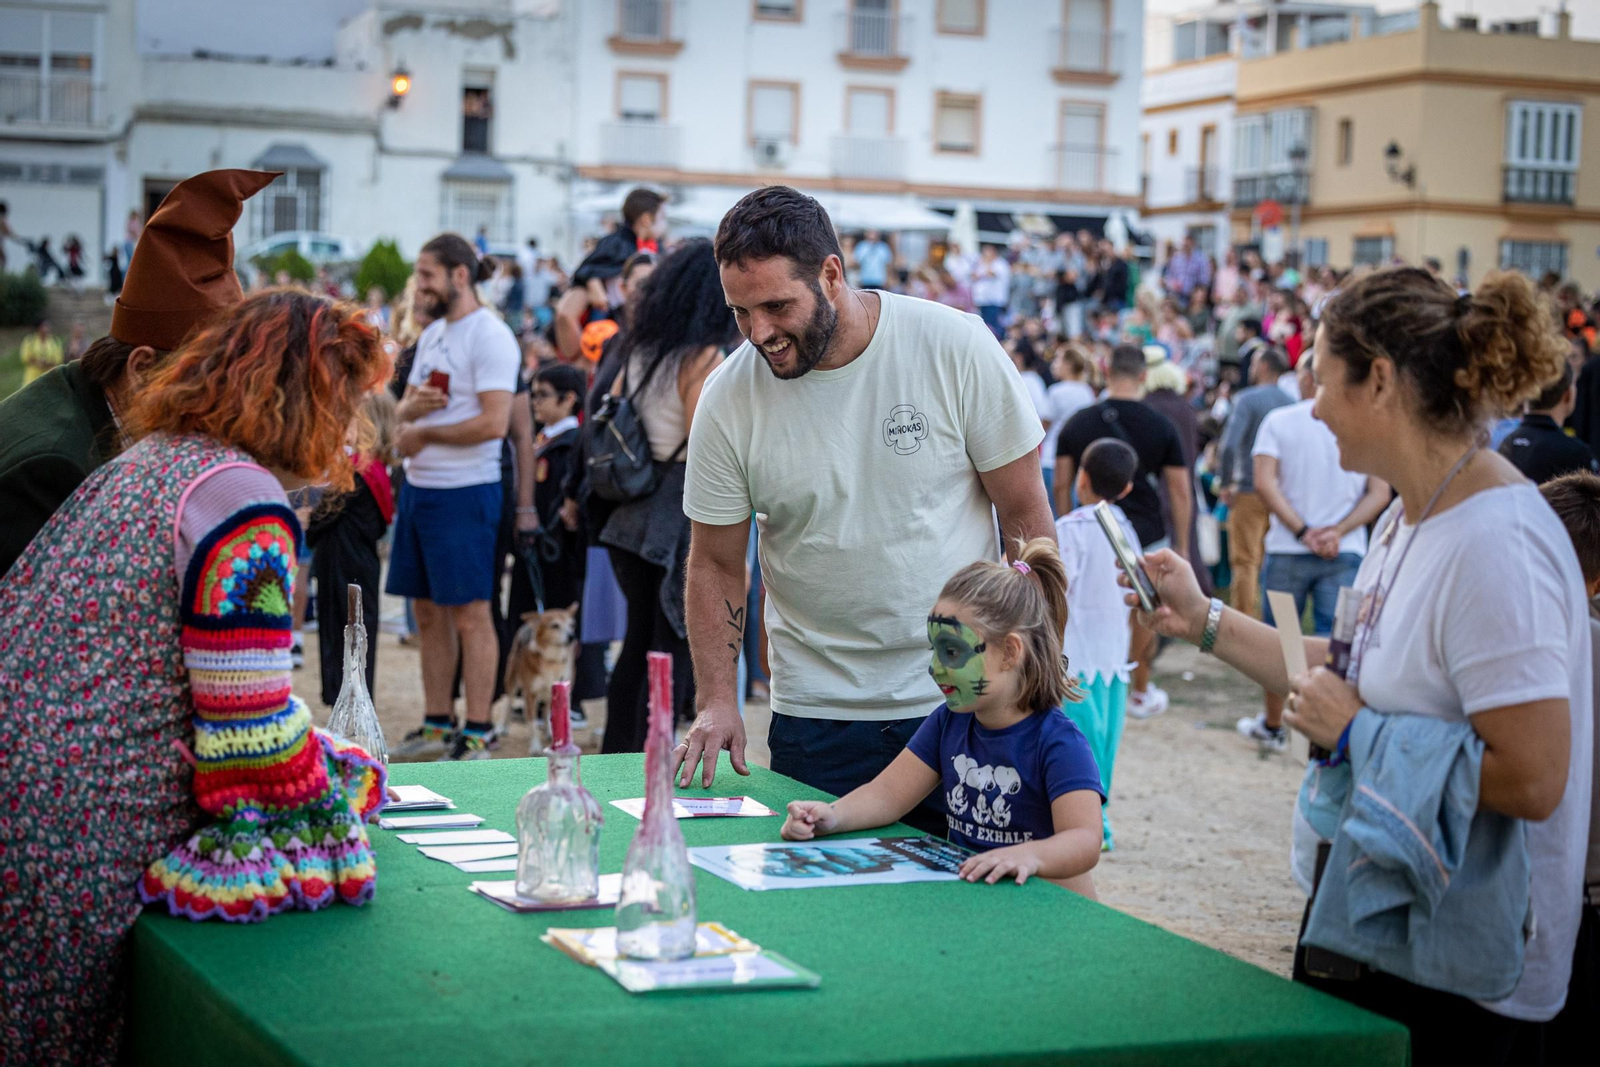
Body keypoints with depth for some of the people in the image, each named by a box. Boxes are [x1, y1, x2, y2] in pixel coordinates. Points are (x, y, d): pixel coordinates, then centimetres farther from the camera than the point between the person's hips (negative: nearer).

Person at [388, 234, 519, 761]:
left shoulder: (490, 336, -13)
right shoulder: (432, 334, 15)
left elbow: (494, 422, -21)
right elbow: (405, 406, 19)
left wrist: (424, 433, -11)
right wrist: (410, 407, -5)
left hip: (465, 491, -9)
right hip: (418, 486, 9)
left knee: (470, 614, -3)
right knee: (429, 612, 13)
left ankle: (478, 734, 2)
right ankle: (437, 726, 22)